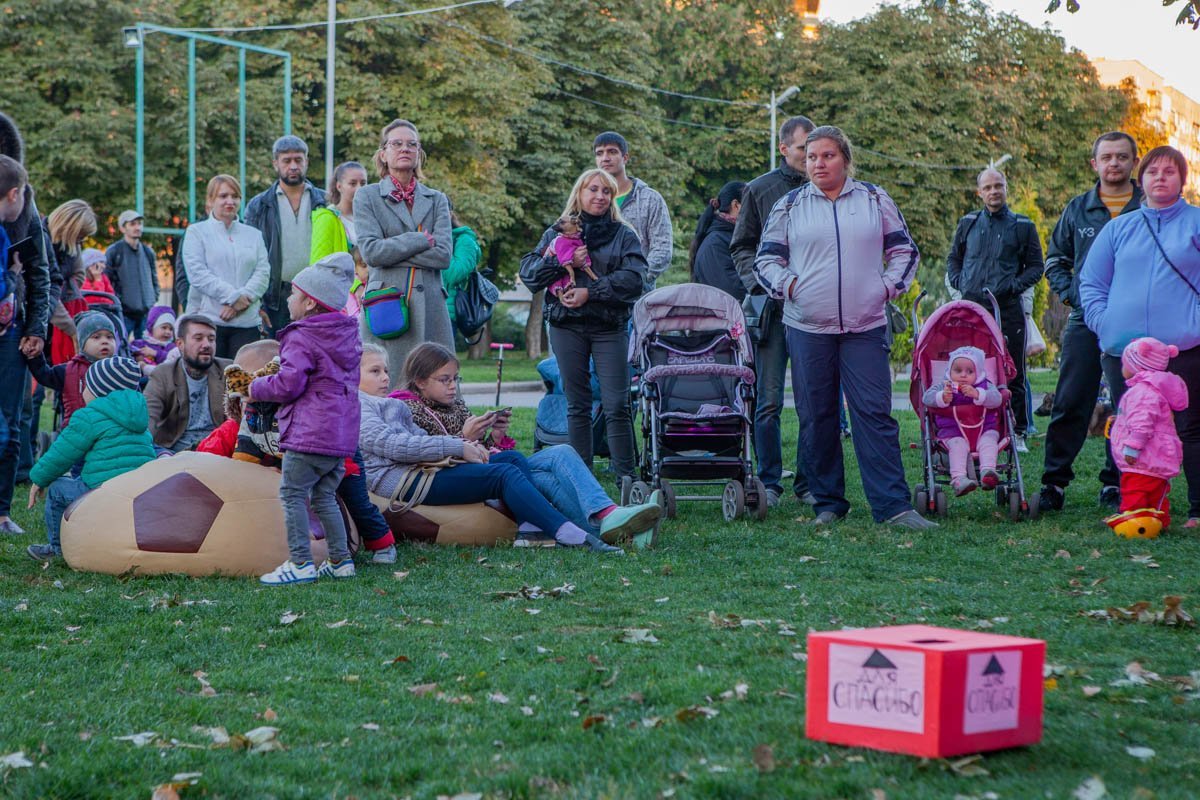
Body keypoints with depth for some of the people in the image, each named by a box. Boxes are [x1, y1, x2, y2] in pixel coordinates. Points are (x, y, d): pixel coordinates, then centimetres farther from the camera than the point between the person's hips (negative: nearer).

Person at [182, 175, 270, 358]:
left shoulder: (253, 235, 18)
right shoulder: (196, 232, 7)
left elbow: (263, 272, 6)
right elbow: (197, 274, -5)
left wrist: (244, 297, -12)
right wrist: (232, 296, -12)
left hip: (247, 322, 3)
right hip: (208, 318, -3)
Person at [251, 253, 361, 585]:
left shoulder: (301, 339, -11)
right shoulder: (348, 335, 15)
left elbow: (288, 384, -18)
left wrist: (257, 388, 1)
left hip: (309, 434, -9)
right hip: (342, 434, 9)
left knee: (292, 494, -3)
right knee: (324, 496, 16)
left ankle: (301, 563, -6)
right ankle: (341, 560, 16)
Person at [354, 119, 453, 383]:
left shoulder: (436, 200, 16)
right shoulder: (367, 198, 9)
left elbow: (444, 254, 0)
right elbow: (371, 251, -7)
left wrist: (393, 251, -5)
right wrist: (423, 240, -4)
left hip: (429, 306, 2)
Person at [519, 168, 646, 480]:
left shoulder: (623, 235, 9)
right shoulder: (558, 232, 12)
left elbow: (634, 279, -6)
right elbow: (528, 271, 2)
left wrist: (590, 293, -14)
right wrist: (564, 262, -13)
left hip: (610, 328, -1)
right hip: (567, 327, 2)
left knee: (616, 406, -7)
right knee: (577, 405, 5)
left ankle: (625, 476, -3)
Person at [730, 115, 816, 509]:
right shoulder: (760, 189, 7)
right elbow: (741, 246, 11)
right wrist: (759, 280, -7)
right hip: (774, 307, -1)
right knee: (769, 401, 0)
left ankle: (808, 483, 10)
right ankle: (769, 482, 7)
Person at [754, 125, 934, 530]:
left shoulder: (875, 200, 9)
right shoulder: (789, 206, 9)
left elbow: (904, 250, 16)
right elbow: (766, 258, 14)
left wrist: (889, 286, 2)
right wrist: (788, 285, -2)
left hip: (865, 327, -1)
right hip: (807, 327, 1)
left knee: (874, 413, -7)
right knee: (816, 418, 3)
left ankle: (893, 505, -8)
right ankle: (827, 504, 13)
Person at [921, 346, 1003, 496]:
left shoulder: (985, 386, 7)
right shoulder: (944, 386, 8)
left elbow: (996, 398, -11)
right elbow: (927, 397, -4)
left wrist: (977, 394, -26)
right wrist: (943, 398, -25)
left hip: (984, 429, 1)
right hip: (954, 432, -1)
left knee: (989, 440, -27)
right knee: (958, 445, -29)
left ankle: (988, 470, -43)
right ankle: (958, 479, -45)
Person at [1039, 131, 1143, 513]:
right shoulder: (1078, 209, 10)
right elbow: (1055, 259, 19)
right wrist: (1071, 293, 4)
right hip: (1085, 321, 1)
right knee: (1070, 404, -3)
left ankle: (1116, 483, 12)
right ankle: (1054, 482, 2)